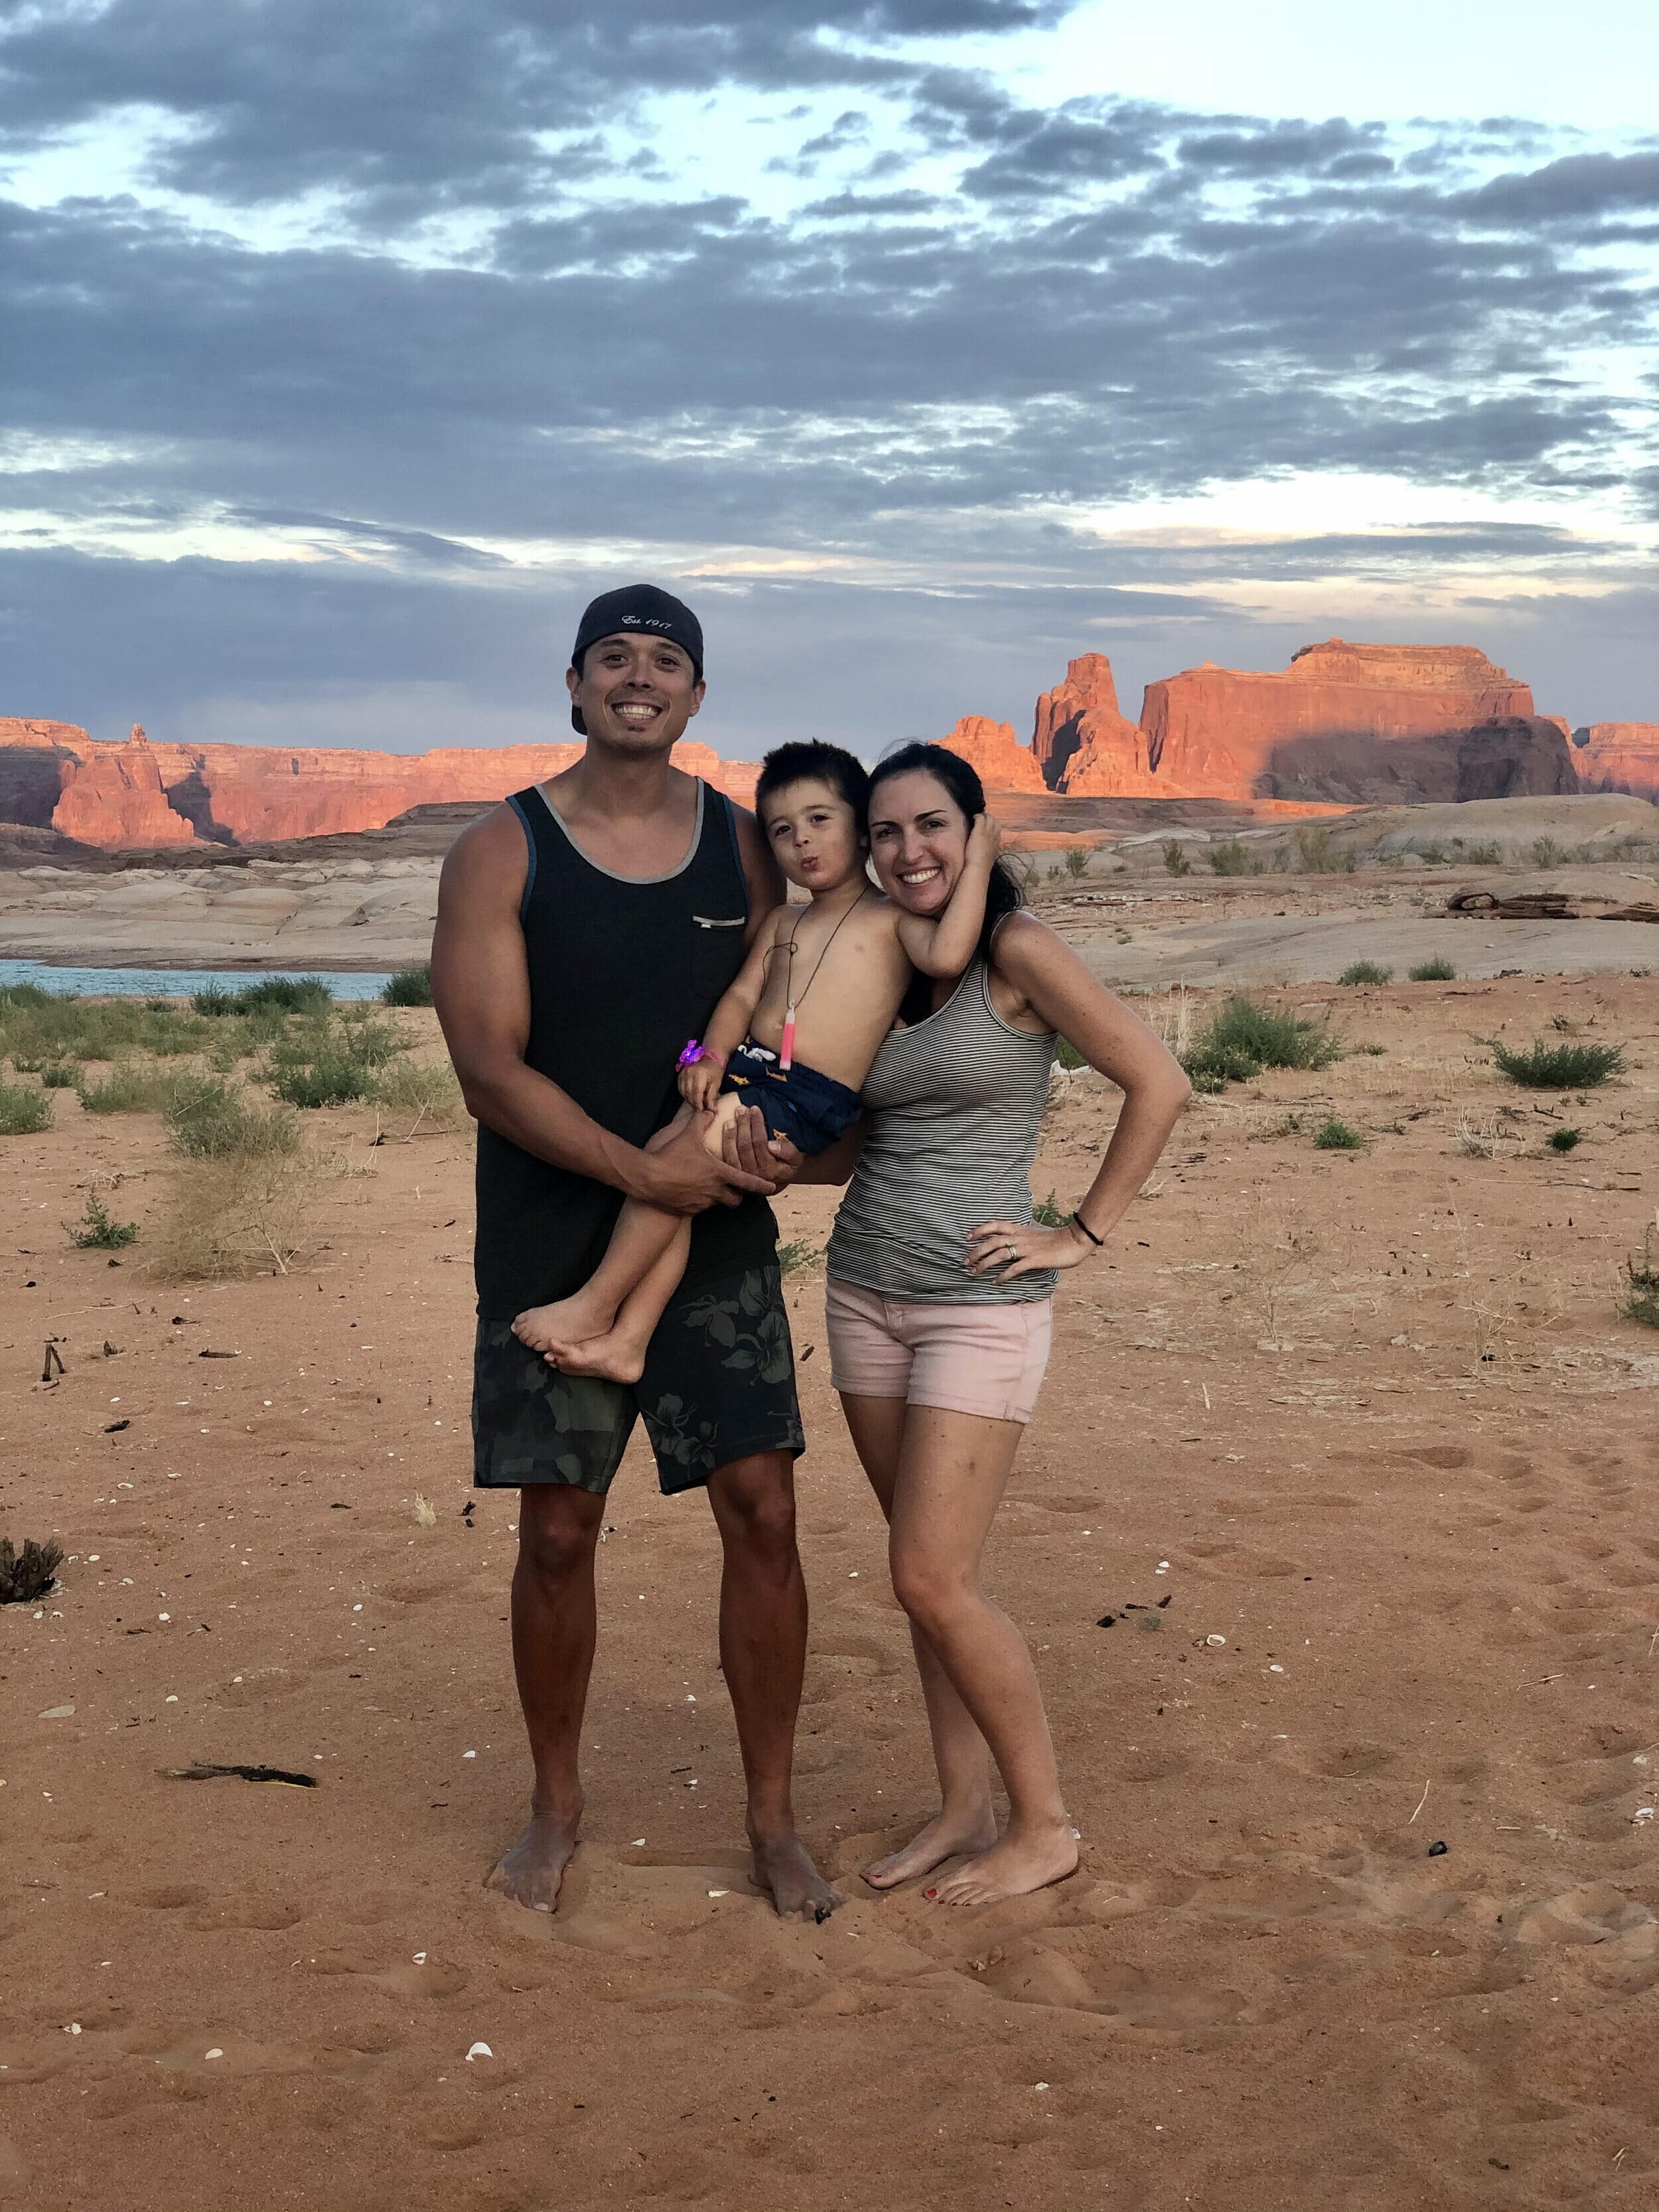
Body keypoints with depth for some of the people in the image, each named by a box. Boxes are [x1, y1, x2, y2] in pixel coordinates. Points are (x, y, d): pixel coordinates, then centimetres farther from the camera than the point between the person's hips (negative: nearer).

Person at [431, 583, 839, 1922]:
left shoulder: (744, 844, 5)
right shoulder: (502, 855, -5)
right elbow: (490, 1068, -11)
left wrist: (750, 1101, -11)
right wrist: (642, 1171, -20)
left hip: (719, 1236, 2)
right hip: (552, 1246, -2)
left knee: (763, 1511, -1)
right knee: (558, 1531, 4)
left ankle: (773, 1816, 15)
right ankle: (557, 1808, 25)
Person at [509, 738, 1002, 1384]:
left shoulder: (892, 920, 4)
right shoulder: (781, 924, 24)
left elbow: (947, 956, -16)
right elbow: (742, 995, 15)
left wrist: (976, 864, -12)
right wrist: (711, 1056, -4)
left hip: (807, 1102, -6)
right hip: (743, 1073, 6)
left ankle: (595, 1304, -13)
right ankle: (626, 1341, -14)